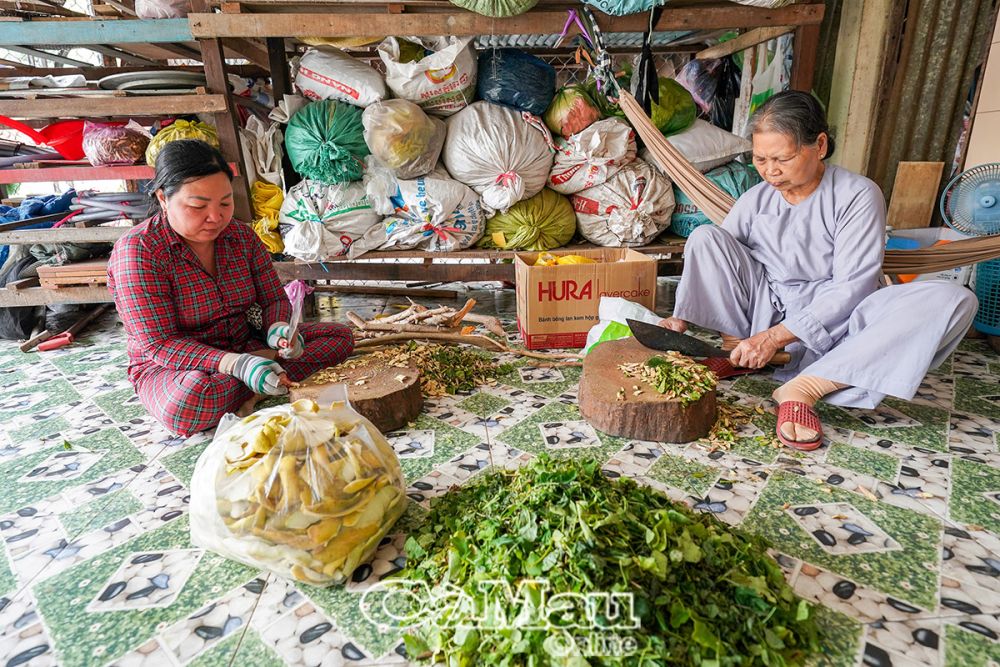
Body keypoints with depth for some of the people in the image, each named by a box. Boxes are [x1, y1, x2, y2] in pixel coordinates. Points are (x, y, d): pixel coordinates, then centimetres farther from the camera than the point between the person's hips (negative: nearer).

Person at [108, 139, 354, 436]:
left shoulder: (242, 236, -1)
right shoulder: (137, 250, -18)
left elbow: (273, 298, 4)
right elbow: (161, 344, -22)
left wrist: (277, 329, -22)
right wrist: (238, 364, -37)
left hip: (242, 349, 6)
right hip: (169, 366, -5)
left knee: (339, 336, -8)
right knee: (190, 404, -42)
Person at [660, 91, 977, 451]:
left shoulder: (859, 195, -9)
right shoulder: (755, 200, 2)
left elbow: (851, 287, -16)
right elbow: (714, 260, 1)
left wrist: (775, 337, -25)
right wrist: (680, 317, -16)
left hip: (832, 322, -1)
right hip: (766, 309, 2)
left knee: (954, 300, -29)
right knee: (705, 236, -14)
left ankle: (805, 388, -36)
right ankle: (737, 351, -16)